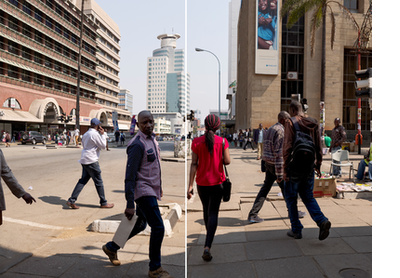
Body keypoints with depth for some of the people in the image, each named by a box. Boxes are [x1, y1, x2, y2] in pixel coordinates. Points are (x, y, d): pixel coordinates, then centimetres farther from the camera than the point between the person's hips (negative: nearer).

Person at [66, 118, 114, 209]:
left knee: (83, 180, 12)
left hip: (84, 160, 9)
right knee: (99, 182, 1)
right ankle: (103, 203, 11)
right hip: (91, 161, -9)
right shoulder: (95, 134, -15)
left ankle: (71, 200, 8)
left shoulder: (86, 134, 14)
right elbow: (103, 146, -9)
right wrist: (102, 134, -2)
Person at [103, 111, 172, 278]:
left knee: (140, 225, 21)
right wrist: (130, 204, -22)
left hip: (150, 190, 10)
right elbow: (130, 176, -20)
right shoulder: (137, 145, -18)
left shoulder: (152, 139, 11)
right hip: (143, 190, -10)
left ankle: (111, 247, 40)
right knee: (158, 227, -9)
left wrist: (158, 187, 24)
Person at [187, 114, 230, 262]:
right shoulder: (222, 141, -9)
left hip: (201, 182, 2)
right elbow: (227, 161, -9)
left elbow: (194, 164, -8)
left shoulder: (197, 142, -7)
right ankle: (207, 246, -11)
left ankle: (210, 235, 44)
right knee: (213, 212, 2)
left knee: (206, 209, 22)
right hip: (217, 182, -2)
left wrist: (190, 185, -6)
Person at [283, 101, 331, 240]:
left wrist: (285, 169, -11)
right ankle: (322, 221, -3)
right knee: (308, 197, 17)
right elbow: (318, 146, 10)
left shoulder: (291, 123, -10)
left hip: (295, 166, -5)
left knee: (291, 198, 9)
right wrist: (318, 165, 18)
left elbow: (287, 147, -15)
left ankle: (296, 230, 14)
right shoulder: (313, 123, 8)